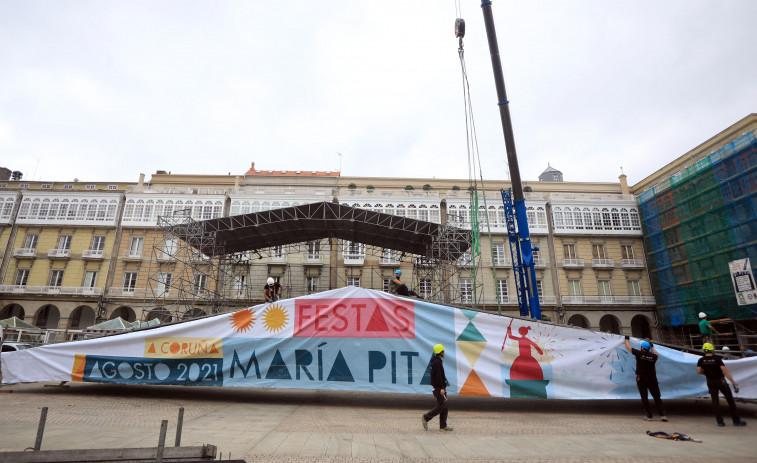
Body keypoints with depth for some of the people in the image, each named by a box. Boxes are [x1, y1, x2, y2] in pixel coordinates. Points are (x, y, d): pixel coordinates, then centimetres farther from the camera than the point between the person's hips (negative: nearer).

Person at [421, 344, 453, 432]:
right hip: (439, 388, -10)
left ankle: (443, 426, 12)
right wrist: (442, 388, -25)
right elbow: (439, 376, -23)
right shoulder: (437, 362, -17)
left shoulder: (436, 361, 15)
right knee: (441, 406, -6)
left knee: (444, 406, 10)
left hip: (438, 387, 10)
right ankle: (426, 418, 3)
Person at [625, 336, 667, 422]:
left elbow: (628, 347, 4)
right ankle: (662, 415, 4)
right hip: (652, 379, 3)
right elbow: (657, 355, 27)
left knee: (644, 398, 3)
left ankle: (649, 416, 4)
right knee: (657, 397, 10)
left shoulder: (639, 354, -8)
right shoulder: (653, 356, 0)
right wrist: (652, 347, 39)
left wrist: (627, 339, 22)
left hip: (641, 379, -2)